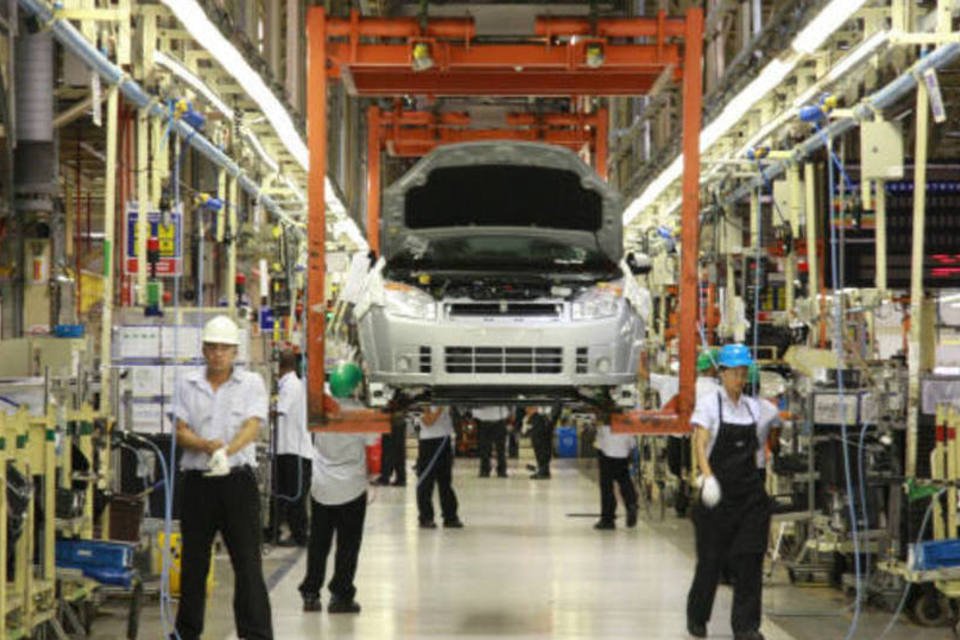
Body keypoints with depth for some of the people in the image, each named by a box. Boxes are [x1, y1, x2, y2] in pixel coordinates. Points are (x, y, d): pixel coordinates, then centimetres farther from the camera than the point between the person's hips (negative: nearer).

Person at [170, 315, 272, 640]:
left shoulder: (252, 383, 4)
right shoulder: (187, 385, 9)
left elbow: (252, 427, -9)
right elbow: (181, 432, 1)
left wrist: (228, 450, -28)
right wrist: (207, 446, -20)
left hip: (238, 479, -2)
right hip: (198, 480, 2)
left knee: (248, 561, -6)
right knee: (193, 562, 9)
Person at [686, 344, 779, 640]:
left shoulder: (756, 407, 10)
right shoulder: (709, 404, -3)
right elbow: (700, 442, -16)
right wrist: (708, 476, -29)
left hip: (750, 492, 3)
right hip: (718, 493, -3)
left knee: (749, 559, -4)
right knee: (710, 559, 4)